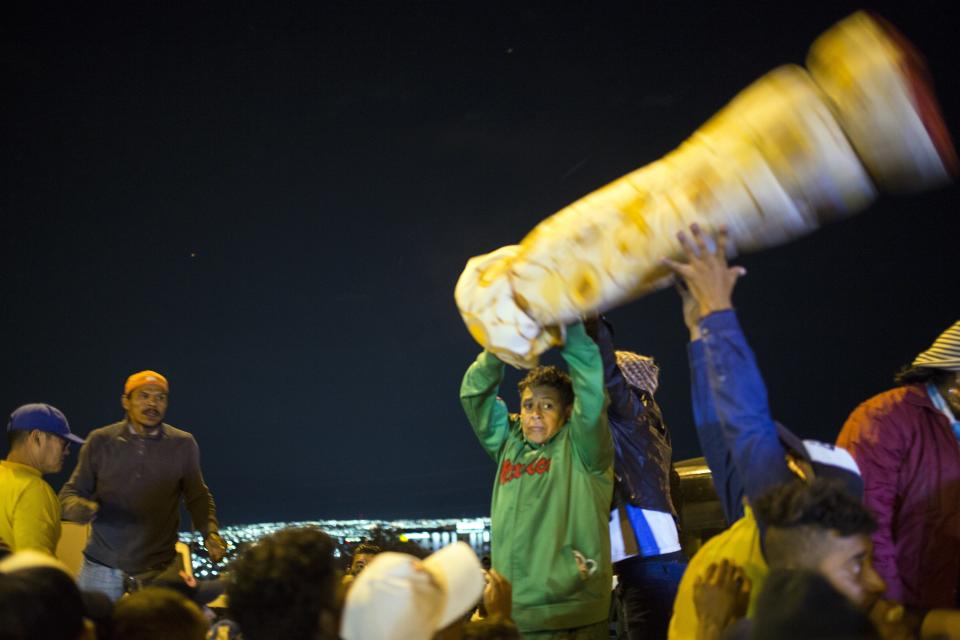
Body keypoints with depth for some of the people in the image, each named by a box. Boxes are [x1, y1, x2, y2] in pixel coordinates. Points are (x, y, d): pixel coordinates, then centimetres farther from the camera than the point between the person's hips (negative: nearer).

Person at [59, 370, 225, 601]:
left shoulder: (183, 444, 0)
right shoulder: (100, 441, 0)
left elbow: (198, 497, 8)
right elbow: (71, 492, 6)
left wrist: (210, 532, -10)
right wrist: (77, 507, -18)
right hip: (102, 570, 1)